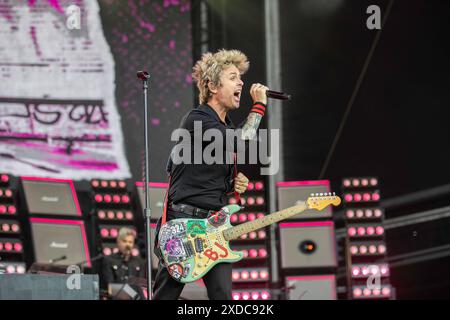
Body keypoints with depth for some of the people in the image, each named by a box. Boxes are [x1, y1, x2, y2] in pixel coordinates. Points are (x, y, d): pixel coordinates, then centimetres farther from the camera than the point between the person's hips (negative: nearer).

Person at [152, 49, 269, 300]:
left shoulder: (228, 127, 16)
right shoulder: (197, 120, -11)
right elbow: (243, 144, -23)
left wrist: (236, 183, 4)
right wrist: (259, 104, -11)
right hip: (183, 222, -8)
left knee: (222, 294, -2)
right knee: (165, 295, -3)